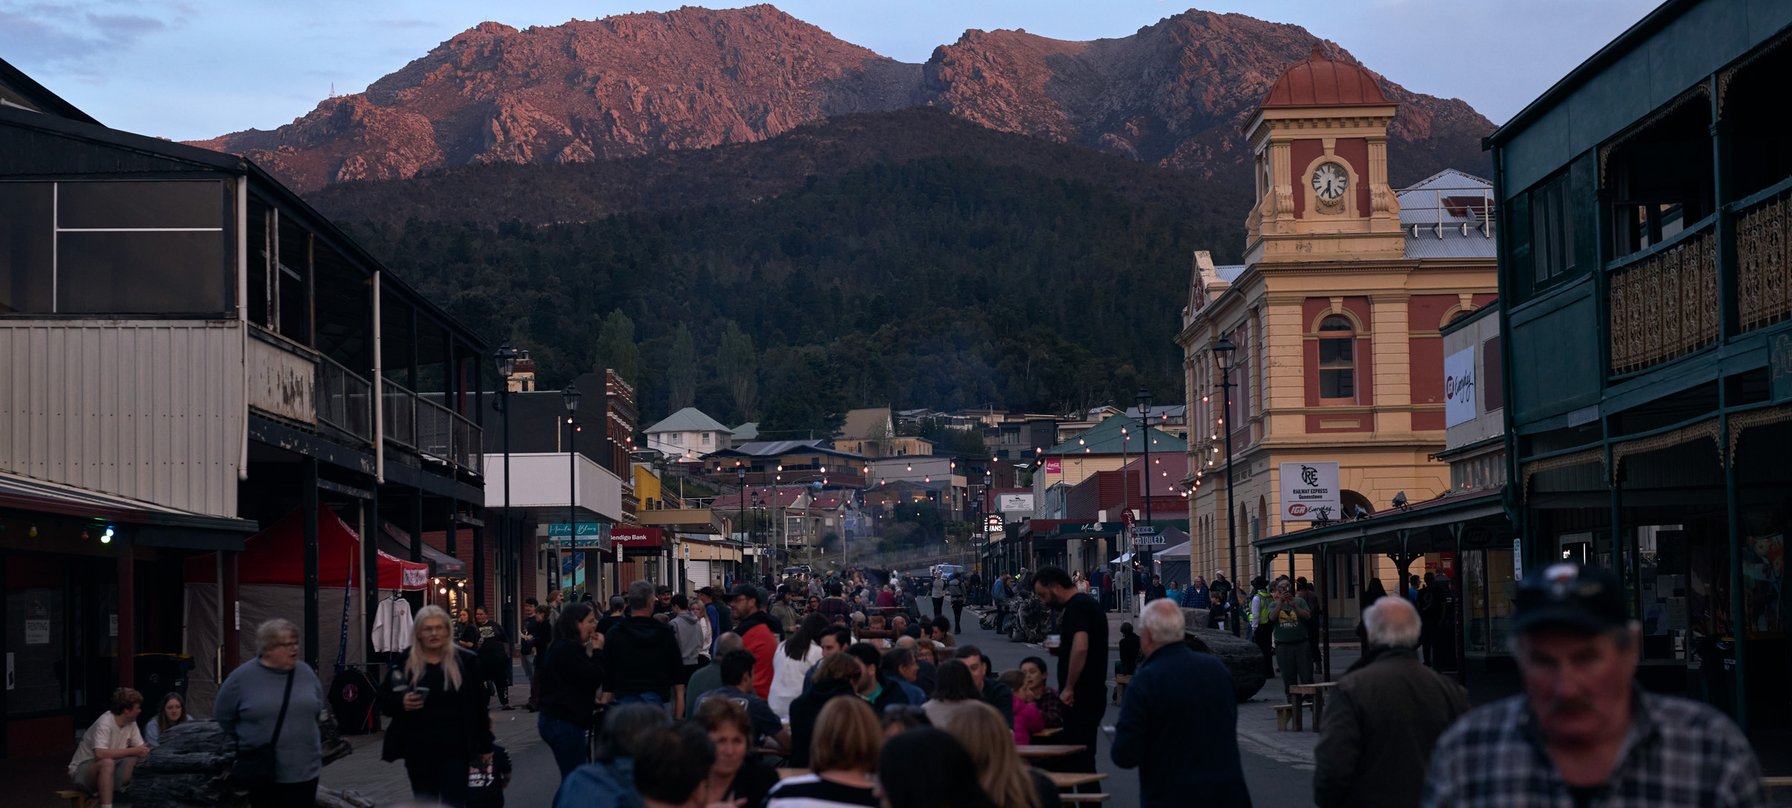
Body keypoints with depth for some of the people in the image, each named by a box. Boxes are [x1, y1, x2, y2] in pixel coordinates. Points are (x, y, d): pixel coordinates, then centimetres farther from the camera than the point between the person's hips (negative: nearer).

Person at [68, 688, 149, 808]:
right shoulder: (105, 723, -26)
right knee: (107, 762, -37)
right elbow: (100, 754, -40)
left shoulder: (131, 722, -3)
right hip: (81, 770, -7)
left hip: (110, 770, 7)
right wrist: (133, 751, -34)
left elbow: (141, 748, -1)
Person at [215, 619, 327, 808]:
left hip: (305, 769, 3)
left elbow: (320, 711, 17)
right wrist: (245, 744, 8)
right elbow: (223, 717, 3)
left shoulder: (306, 672, 2)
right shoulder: (242, 677, -8)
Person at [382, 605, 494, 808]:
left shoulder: (466, 661, 1)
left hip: (455, 748, -2)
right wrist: (401, 704, -13)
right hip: (418, 749, 2)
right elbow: (387, 704, 10)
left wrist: (485, 746, 5)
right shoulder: (404, 664, 4)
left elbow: (479, 706, 5)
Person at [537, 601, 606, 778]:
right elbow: (592, 680, -18)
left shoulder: (559, 647, 15)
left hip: (554, 719, 10)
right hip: (565, 723, -10)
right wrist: (598, 651, -9)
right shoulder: (569, 649, -17)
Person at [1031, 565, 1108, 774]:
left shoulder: (1077, 607, -15)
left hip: (1080, 699, -10)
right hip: (1092, 695, 10)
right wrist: (1061, 650, 12)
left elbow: (1080, 647, -29)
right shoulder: (1086, 604, 17)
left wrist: (1069, 688, -22)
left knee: (1080, 760, -7)